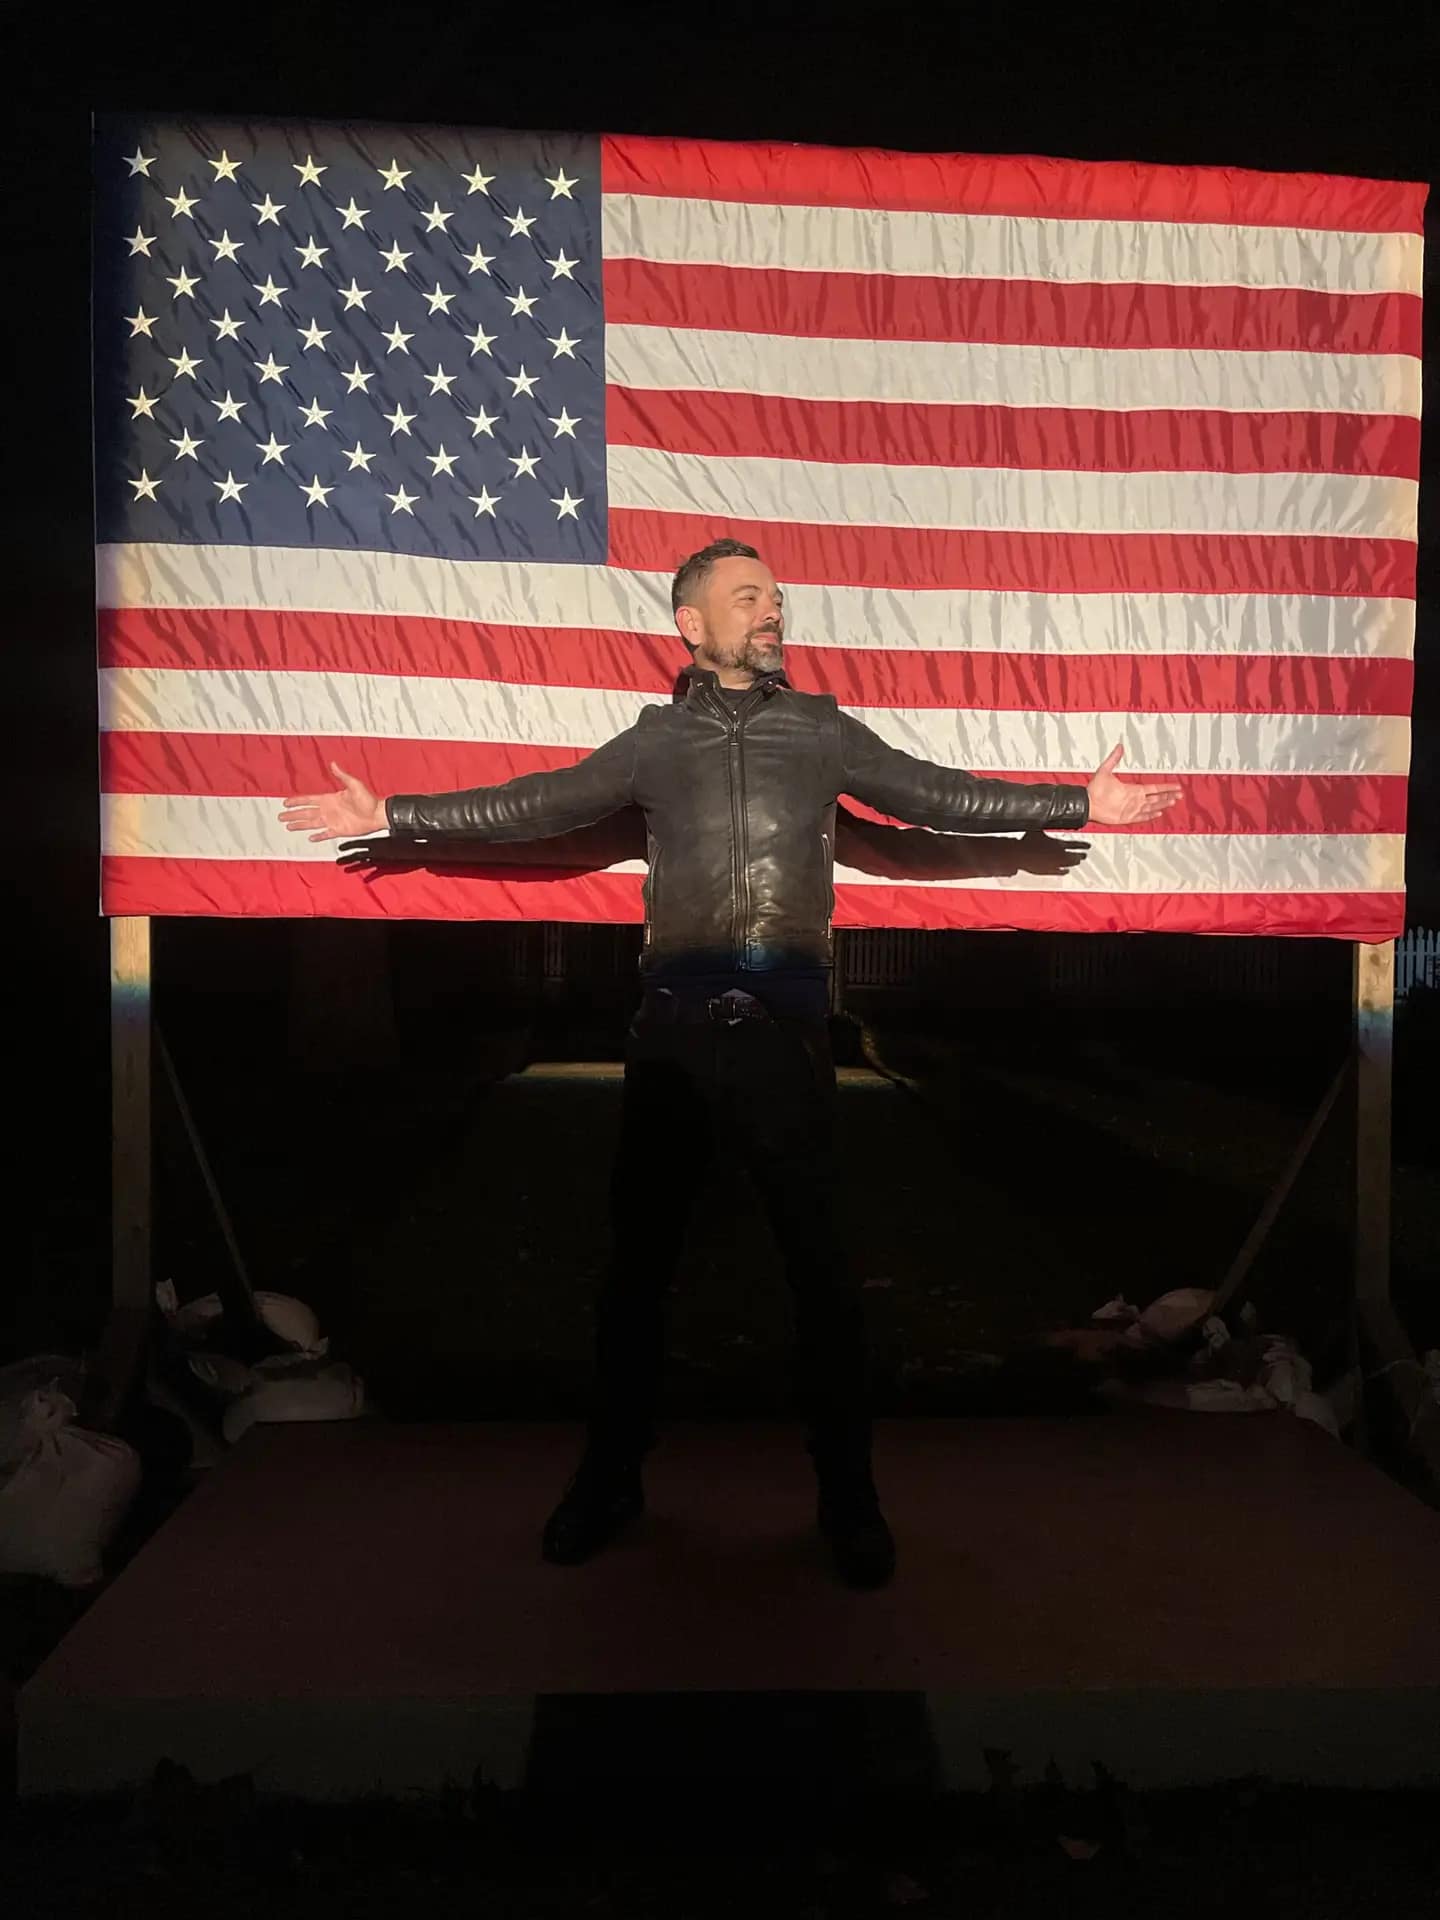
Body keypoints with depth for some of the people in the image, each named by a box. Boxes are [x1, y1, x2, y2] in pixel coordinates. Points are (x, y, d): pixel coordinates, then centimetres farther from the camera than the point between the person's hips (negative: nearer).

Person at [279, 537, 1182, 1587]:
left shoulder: (822, 728, 11)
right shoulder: (655, 739, 11)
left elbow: (939, 793, 8)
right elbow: (538, 804, 10)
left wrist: (1082, 803, 3)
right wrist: (391, 813, 6)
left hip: (786, 1026, 0)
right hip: (678, 1024, 1)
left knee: (821, 1261, 4)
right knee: (639, 1256, 9)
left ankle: (848, 1495, 21)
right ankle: (611, 1478, 27)